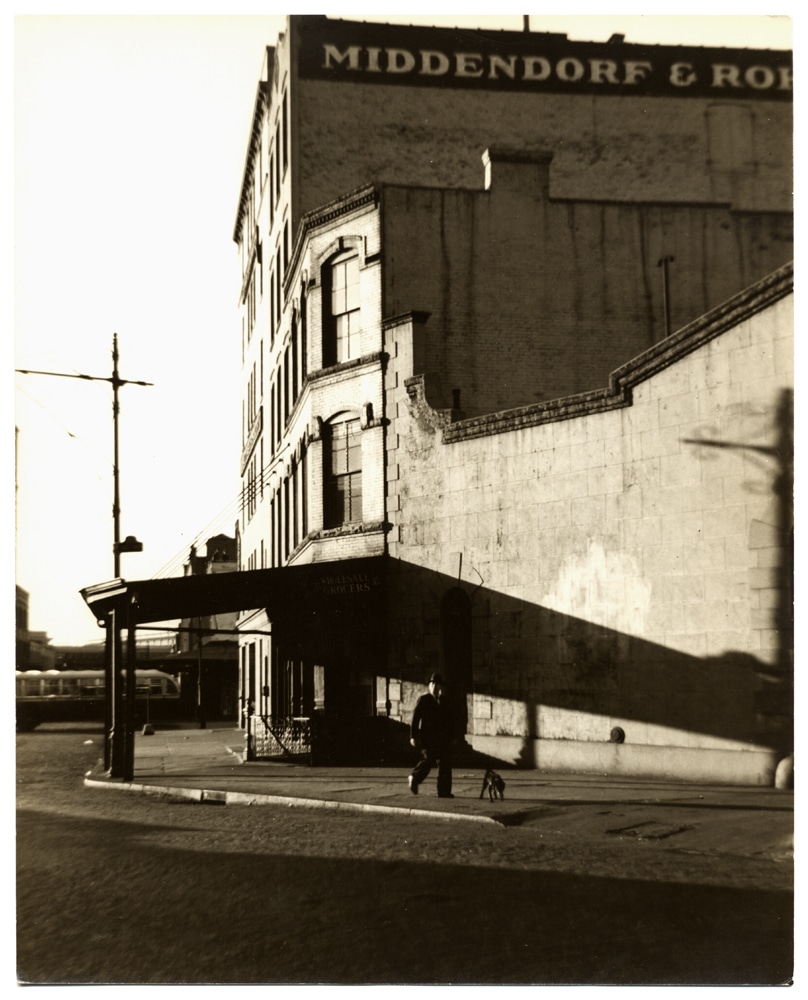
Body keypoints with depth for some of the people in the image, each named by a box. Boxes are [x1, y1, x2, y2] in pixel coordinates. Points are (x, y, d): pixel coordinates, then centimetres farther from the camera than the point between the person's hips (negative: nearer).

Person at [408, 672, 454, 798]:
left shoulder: (445, 701, 14)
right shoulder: (423, 700, 2)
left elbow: (449, 720, 15)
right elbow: (415, 718, -3)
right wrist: (413, 736, -10)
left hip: (442, 737, 4)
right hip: (427, 736, -4)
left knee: (445, 763, -2)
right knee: (429, 759, -17)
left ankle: (444, 791, 3)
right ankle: (414, 778, 7)